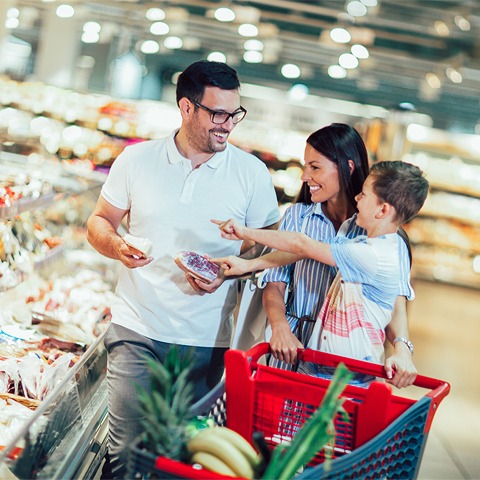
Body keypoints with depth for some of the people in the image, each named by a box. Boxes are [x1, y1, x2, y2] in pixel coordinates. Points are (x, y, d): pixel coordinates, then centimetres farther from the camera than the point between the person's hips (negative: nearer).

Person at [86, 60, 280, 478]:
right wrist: (117, 246, -11)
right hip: (136, 330, 0)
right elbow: (100, 221, 11)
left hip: (206, 340, 0)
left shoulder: (252, 173, 1)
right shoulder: (136, 159, 2)